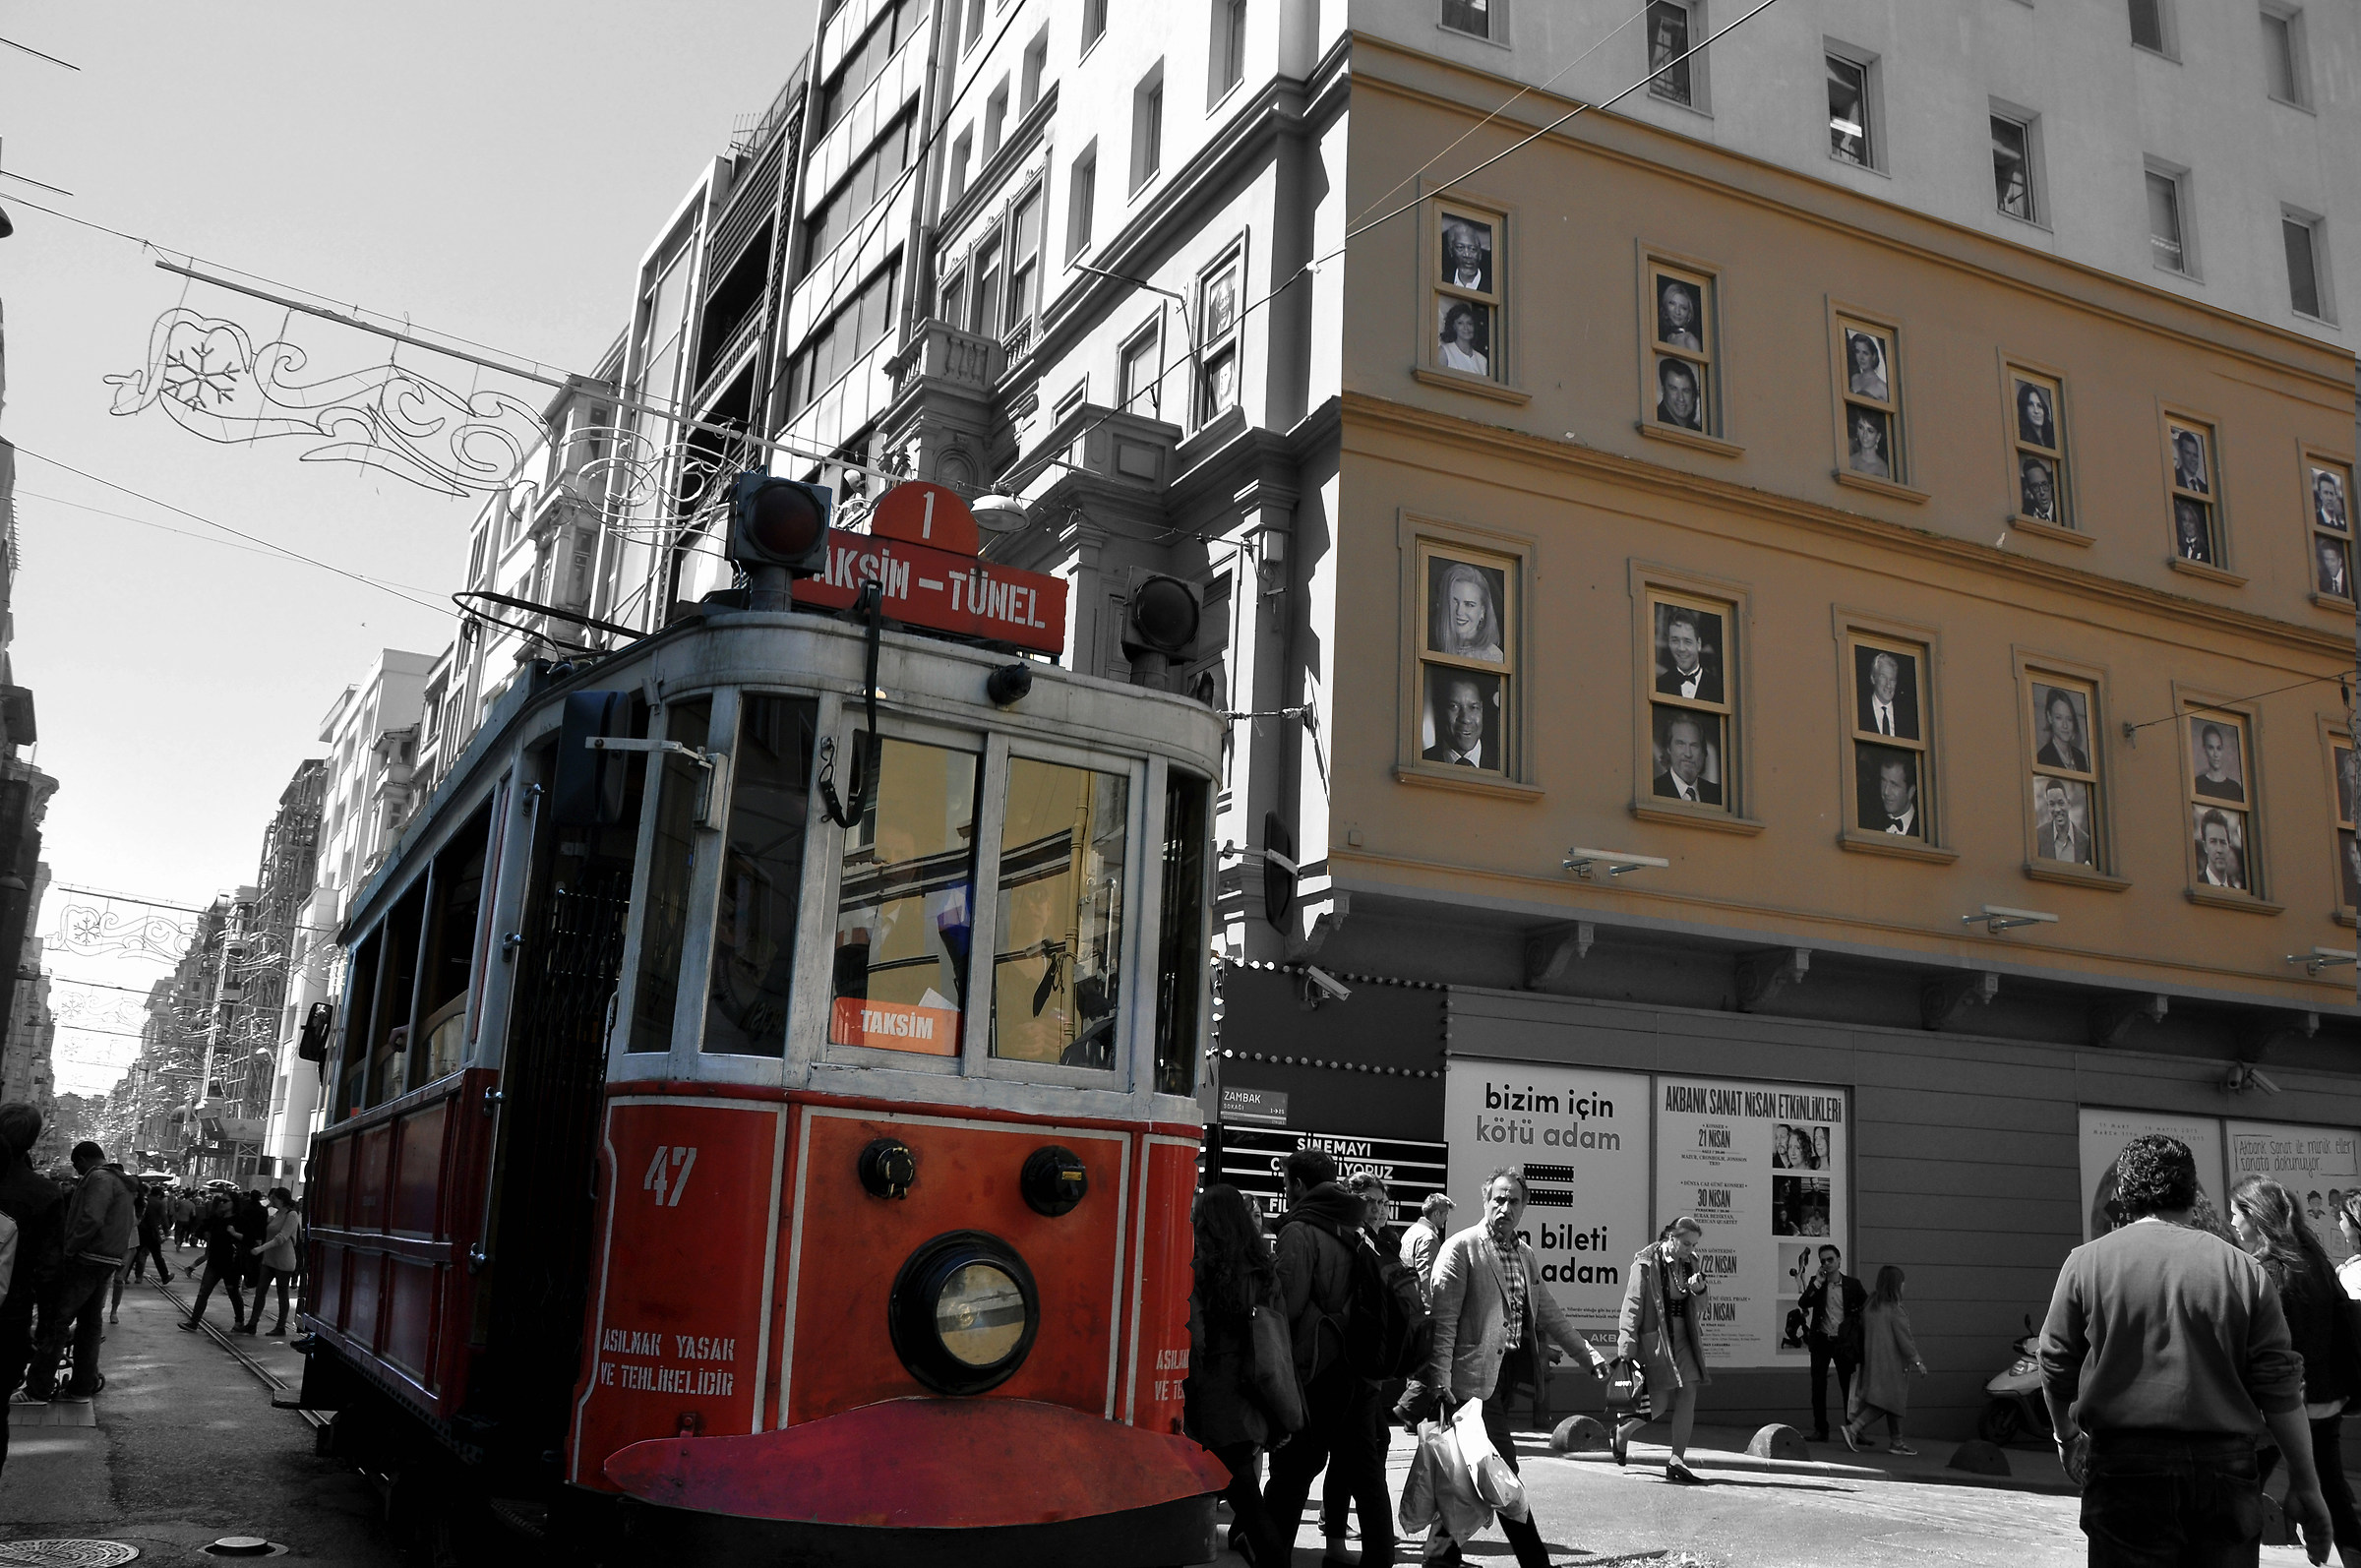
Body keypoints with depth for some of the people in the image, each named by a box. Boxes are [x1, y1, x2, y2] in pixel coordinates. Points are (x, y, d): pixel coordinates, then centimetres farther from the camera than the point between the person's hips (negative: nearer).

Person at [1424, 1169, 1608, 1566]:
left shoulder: (1525, 1255, 15)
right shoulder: (1462, 1247, -9)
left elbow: (1549, 1312, 22)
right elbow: (1442, 1316, -14)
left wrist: (1588, 1354, 17)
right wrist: (1440, 1377, -21)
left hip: (1510, 1371, 8)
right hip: (1476, 1374, -7)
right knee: (1503, 1472, -7)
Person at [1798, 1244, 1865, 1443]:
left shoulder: (1852, 1284, 1)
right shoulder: (1816, 1283, 4)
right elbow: (1802, 1303, -9)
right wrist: (1818, 1283, -14)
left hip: (1843, 1342, -1)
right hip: (1820, 1341, 1)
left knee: (1848, 1387, 1)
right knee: (1818, 1387, 2)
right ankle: (1820, 1430, 9)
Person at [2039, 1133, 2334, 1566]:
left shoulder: (2086, 1262, -2)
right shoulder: (2243, 1269, 1)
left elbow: (2056, 1367, 4)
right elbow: (2281, 1387, 0)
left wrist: (2066, 1434, 23)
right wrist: (2305, 1484, 8)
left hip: (2125, 1468, -1)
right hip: (2225, 1466, 2)